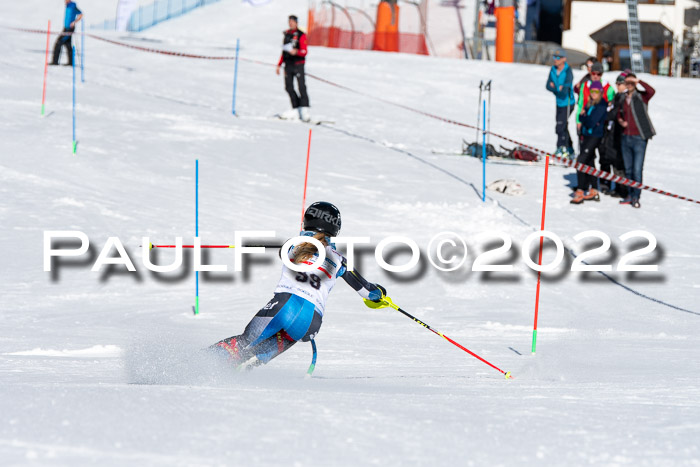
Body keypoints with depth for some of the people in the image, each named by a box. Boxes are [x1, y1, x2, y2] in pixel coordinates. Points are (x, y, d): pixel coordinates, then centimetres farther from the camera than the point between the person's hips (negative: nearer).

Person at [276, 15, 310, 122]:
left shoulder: (301, 35, -4)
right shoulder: (287, 34, 16)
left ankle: (304, 110, -13)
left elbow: (304, 52, -11)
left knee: (301, 87, -11)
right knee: (289, 87, 2)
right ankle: (296, 110, 7)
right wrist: (279, 64, 22)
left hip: (298, 64, -7)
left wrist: (296, 52, -30)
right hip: (288, 64, 7)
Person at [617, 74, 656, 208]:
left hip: (639, 138, -5)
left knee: (637, 169, -8)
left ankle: (636, 197, -1)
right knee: (628, 169, 9)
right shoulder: (623, 99, 12)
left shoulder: (641, 97, -4)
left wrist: (638, 81, -21)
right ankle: (631, 195, 19)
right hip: (626, 137, 5)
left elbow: (651, 91, -25)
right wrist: (620, 121, 2)